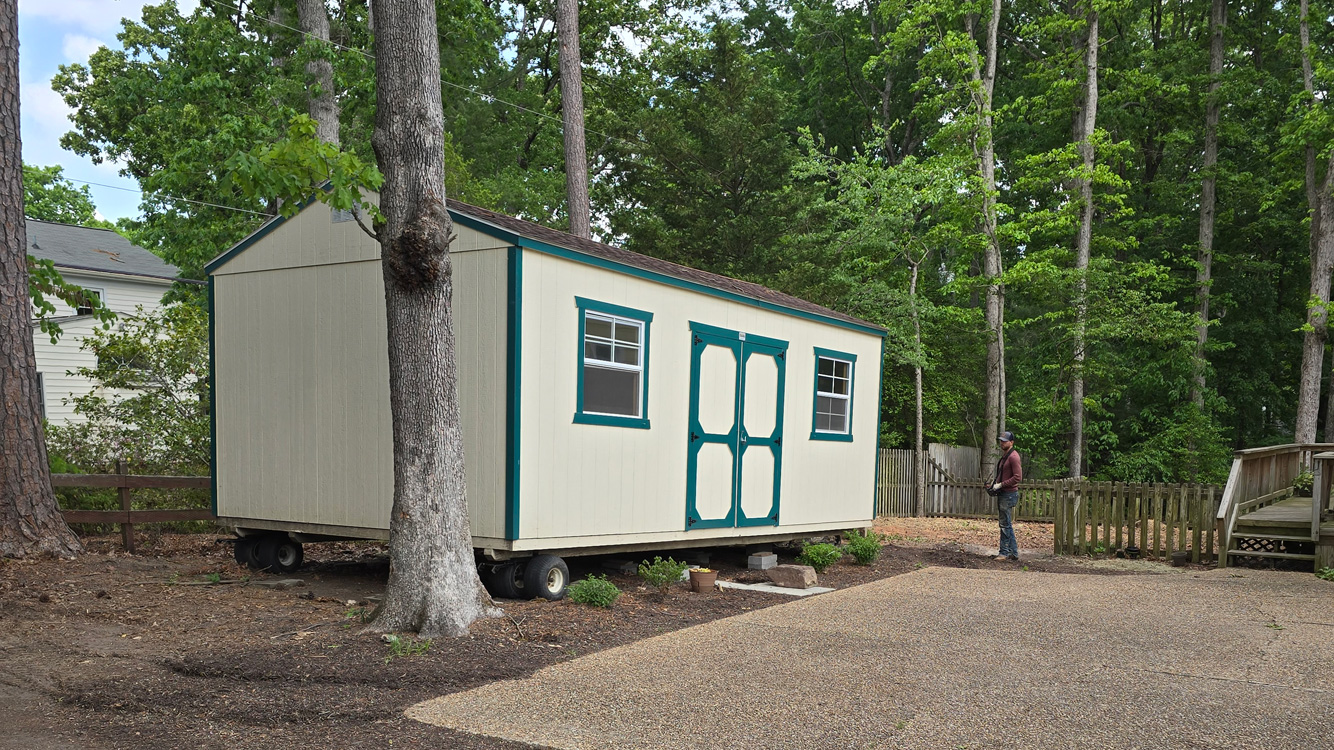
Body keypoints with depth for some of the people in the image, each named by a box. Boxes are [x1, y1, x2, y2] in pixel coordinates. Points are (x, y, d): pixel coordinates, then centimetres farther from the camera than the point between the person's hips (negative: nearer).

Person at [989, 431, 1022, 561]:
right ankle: (1014, 552, 19)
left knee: (1005, 524, -6)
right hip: (1002, 494, 10)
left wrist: (1001, 485, -19)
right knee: (1007, 524, 13)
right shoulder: (1004, 456, 17)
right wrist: (995, 480, 12)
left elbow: (1017, 477, -21)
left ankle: (1005, 552, -1)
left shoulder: (1013, 456, -14)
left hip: (1009, 494, -10)